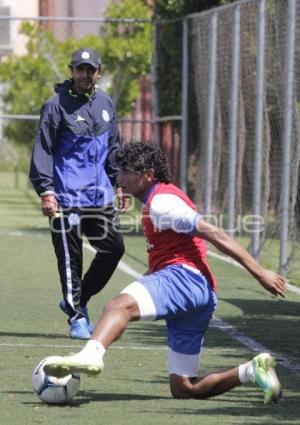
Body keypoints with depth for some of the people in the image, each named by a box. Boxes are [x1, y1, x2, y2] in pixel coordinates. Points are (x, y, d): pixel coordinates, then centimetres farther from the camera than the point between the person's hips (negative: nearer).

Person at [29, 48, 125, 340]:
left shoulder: (105, 104, 12)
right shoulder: (57, 105, -7)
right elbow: (42, 150, -9)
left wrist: (118, 183, 21)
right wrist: (45, 191, -17)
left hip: (100, 196, 6)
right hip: (67, 198, -6)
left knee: (113, 247, 5)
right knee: (70, 258, -2)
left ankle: (77, 301, 21)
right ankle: (76, 317, 8)